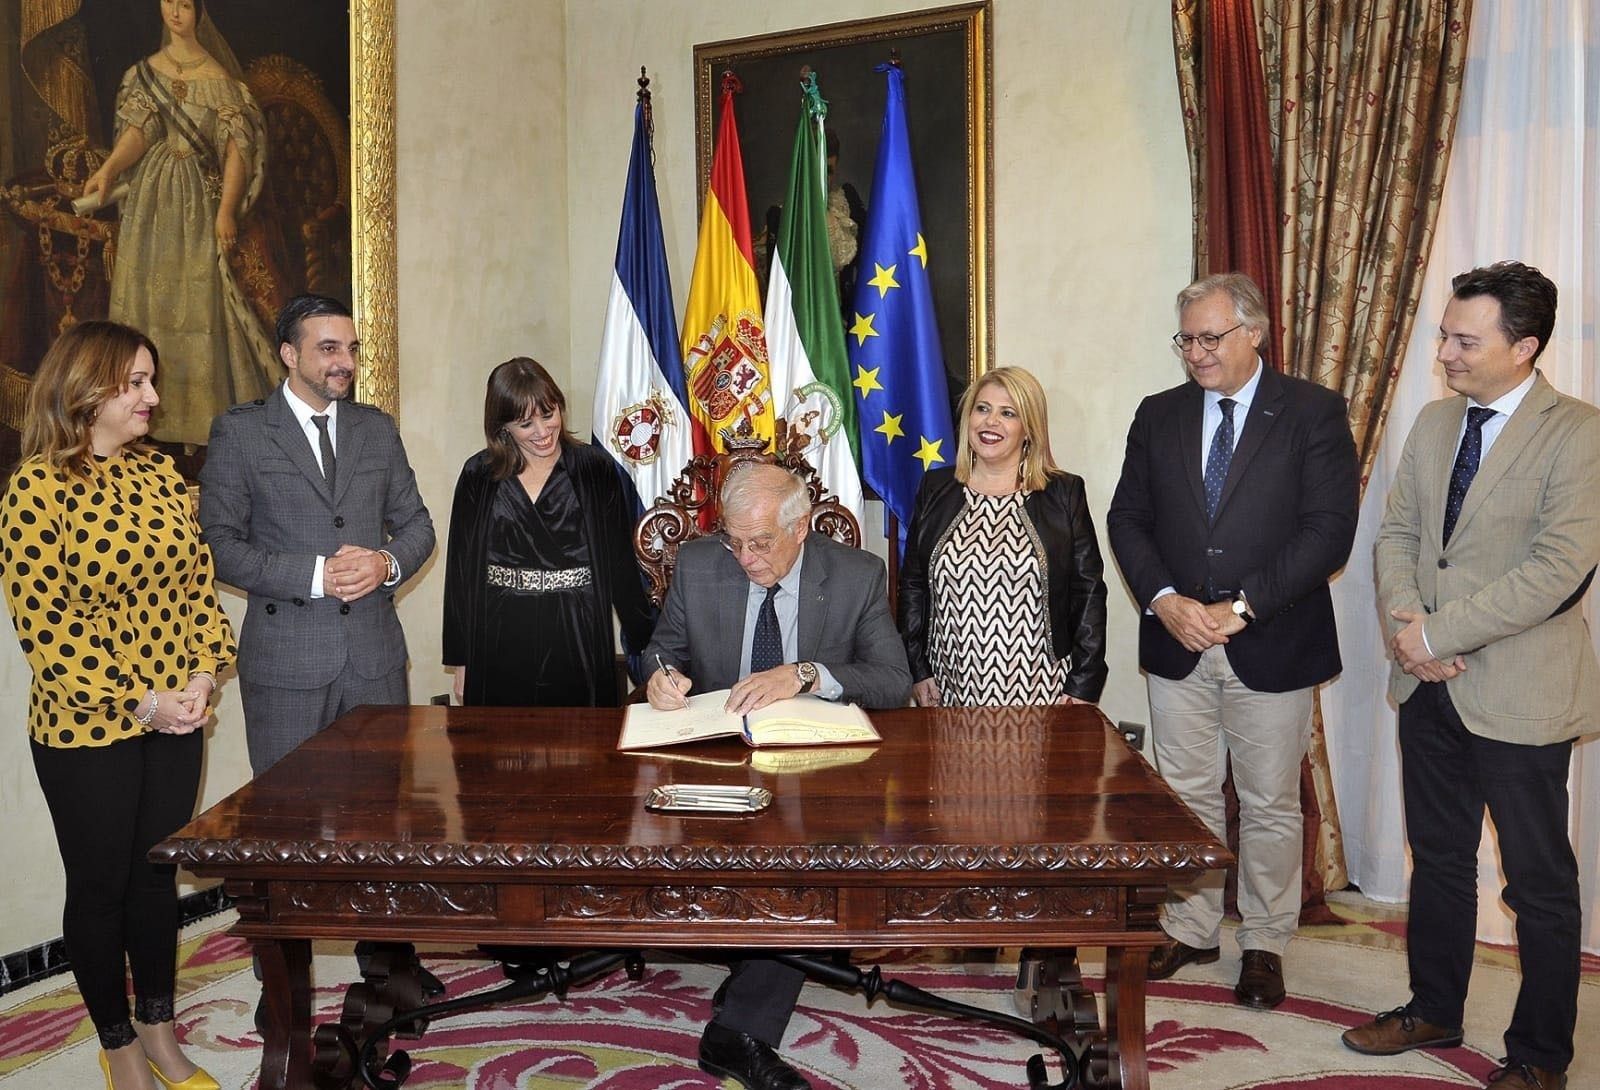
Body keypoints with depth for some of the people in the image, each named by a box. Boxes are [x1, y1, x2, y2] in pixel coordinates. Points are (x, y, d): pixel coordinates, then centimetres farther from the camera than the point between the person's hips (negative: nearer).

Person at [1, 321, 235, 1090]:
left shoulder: (159, 473, 5)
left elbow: (199, 579, 6)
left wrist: (204, 674, -8)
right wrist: (135, 703, -18)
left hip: (176, 719, 5)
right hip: (86, 732, -5)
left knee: (157, 876, 16)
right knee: (100, 888, 11)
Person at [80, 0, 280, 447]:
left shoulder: (217, 79, 0)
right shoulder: (143, 73, 10)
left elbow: (237, 146, -6)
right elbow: (138, 130, -2)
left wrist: (226, 210, -14)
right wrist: (106, 171, -20)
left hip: (198, 197, -3)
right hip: (149, 197, 3)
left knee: (199, 298, -4)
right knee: (146, 291, 3)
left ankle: (200, 409, 2)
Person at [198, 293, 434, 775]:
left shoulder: (377, 428, 11)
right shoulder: (239, 432, -2)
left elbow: (416, 524, 14)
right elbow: (220, 545, -7)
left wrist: (387, 564, -7)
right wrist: (315, 575, -17)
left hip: (376, 657, 4)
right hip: (285, 659, -3)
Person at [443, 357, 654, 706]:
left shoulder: (595, 470, 1)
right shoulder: (479, 476, 4)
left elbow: (621, 563, 1)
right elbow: (461, 569, 7)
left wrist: (644, 643, -2)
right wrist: (461, 662, 5)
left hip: (577, 641, -1)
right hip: (501, 646, 1)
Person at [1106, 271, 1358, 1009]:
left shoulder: (1313, 413, -5)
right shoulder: (1158, 416, 7)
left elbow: (1329, 529, -12)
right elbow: (1127, 519, 6)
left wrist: (1241, 606, -17)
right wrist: (1165, 601, -11)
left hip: (1271, 646, -3)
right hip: (1176, 644, 3)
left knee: (1270, 805, 9)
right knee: (1186, 796, 12)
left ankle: (1264, 944, 24)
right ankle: (1190, 928, 28)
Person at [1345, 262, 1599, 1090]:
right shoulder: (1433, 423, 8)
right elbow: (1396, 533, 8)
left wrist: (1438, 632, -19)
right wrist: (1405, 621, -10)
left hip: (1519, 692, -6)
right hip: (1429, 684, 6)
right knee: (1438, 859, 19)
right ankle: (1433, 1011, 35)